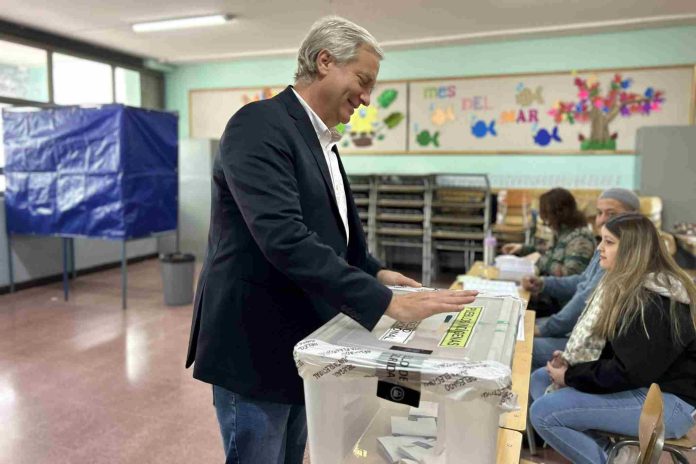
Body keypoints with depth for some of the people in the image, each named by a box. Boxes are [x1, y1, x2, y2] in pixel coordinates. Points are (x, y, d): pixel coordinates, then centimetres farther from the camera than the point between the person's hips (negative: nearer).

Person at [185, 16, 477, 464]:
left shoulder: (321, 139, 11)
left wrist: (375, 272, 7)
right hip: (254, 344, -9)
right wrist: (386, 302, -30)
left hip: (297, 341, 9)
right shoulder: (260, 124, -19)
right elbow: (284, 238, -31)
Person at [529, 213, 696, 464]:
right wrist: (571, 366, -4)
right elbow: (615, 355, 10)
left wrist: (570, 376, -13)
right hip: (644, 384, 10)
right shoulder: (630, 287, 9)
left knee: (543, 412, -21)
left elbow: (630, 373, -23)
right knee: (540, 379, 7)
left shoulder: (655, 302, -22)